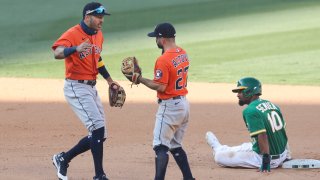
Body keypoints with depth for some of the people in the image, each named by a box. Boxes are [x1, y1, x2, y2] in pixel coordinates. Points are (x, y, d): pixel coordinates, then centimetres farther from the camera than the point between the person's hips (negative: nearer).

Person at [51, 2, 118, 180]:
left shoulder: (98, 35, 8)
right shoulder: (72, 34, -18)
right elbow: (57, 53, -36)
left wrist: (109, 79, 22)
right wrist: (76, 49, -54)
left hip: (91, 88, 9)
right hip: (76, 88, -9)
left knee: (99, 136, 10)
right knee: (98, 128, -17)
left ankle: (63, 158, 26)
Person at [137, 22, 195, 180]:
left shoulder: (163, 60, -19)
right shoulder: (183, 54, 7)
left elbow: (160, 87, -21)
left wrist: (141, 80, -10)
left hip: (170, 106, -9)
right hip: (184, 103, 9)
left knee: (160, 146, -8)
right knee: (175, 146, 19)